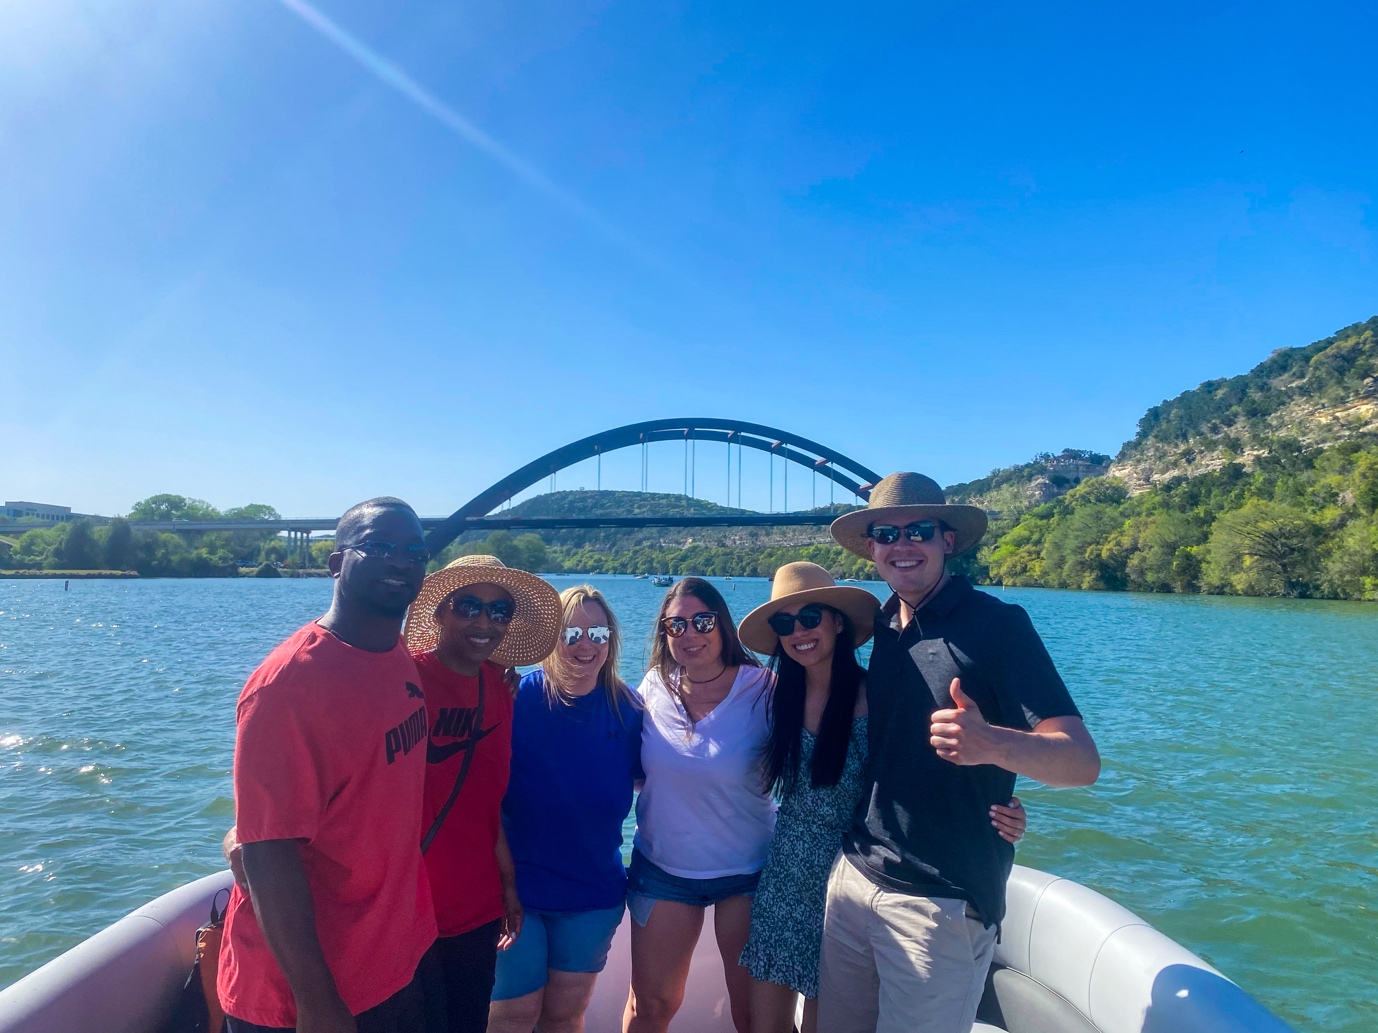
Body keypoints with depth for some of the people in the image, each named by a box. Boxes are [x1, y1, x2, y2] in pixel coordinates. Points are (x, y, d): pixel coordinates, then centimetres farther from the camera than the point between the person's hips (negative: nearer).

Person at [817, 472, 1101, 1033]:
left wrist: (990, 744, -37)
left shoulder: (996, 623, -12)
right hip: (853, 877, 5)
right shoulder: (877, 628, 5)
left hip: (943, 902, -5)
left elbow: (1082, 761, -19)